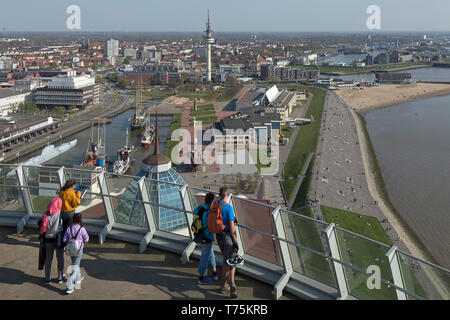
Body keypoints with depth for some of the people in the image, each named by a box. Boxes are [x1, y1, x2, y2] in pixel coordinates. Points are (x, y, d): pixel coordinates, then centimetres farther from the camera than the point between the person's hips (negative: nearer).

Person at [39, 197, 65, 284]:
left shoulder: (46, 214, -9)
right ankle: (60, 277, 23)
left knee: (48, 258, 16)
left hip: (48, 239, 2)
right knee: (60, 258, 14)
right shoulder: (60, 213, -15)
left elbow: (43, 227, -6)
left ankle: (47, 278, 22)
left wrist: (42, 234, 12)